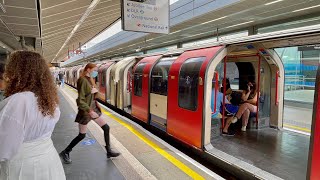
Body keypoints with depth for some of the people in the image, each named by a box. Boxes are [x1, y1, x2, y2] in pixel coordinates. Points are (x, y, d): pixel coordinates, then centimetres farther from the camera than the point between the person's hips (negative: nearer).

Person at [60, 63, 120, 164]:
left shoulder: (90, 79, 7)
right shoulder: (83, 80, -20)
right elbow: (80, 100, -23)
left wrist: (94, 91, -9)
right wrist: (89, 111, -28)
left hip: (93, 107, 8)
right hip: (86, 110, -8)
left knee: (106, 128, 8)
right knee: (82, 135, 5)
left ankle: (109, 151, 19)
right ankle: (65, 153, 25)